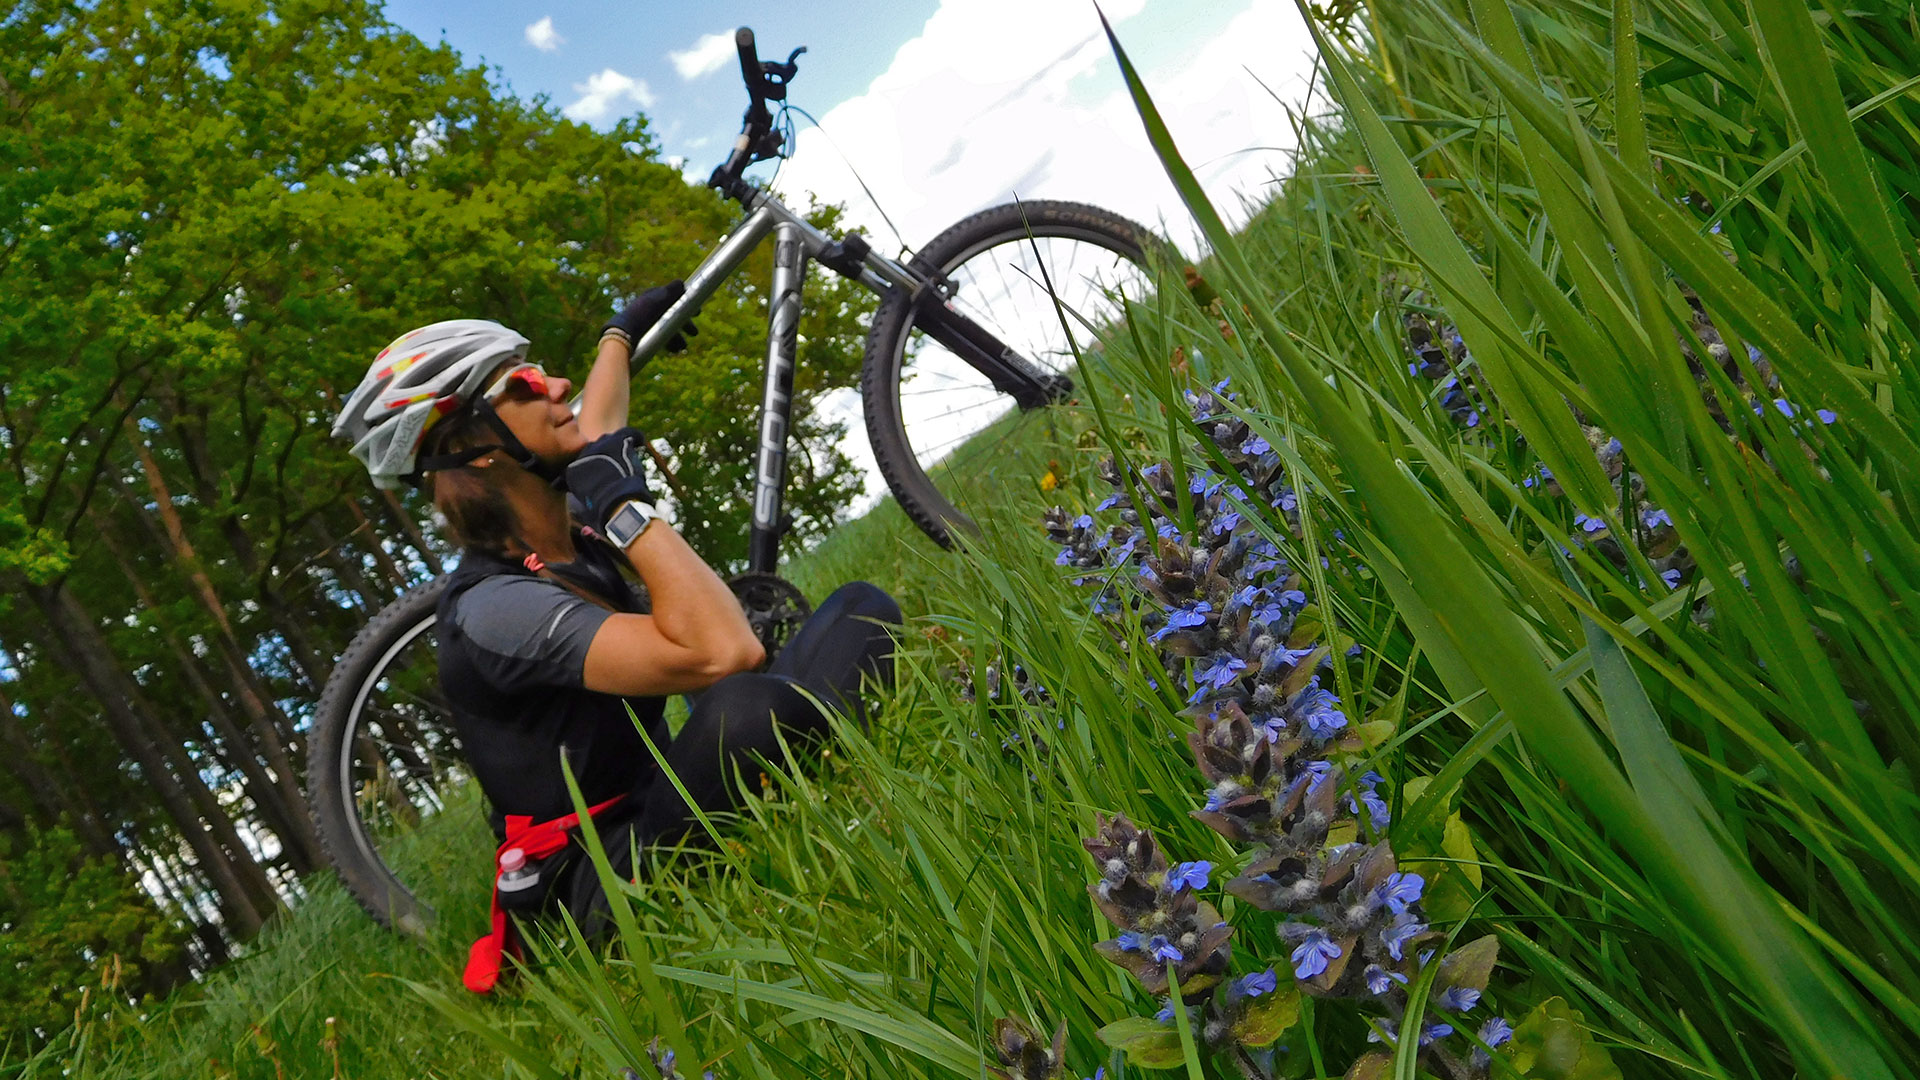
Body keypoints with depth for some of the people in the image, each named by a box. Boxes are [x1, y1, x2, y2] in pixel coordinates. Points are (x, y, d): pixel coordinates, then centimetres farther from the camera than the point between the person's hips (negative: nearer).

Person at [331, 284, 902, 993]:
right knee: (745, 707, -40)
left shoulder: (566, 525, 3)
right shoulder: (494, 609, -24)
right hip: (598, 893, -9)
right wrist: (626, 505, -26)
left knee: (862, 607, 5)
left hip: (653, 811, 9)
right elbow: (720, 652, -38)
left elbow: (594, 436, 29)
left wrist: (623, 332, 46)